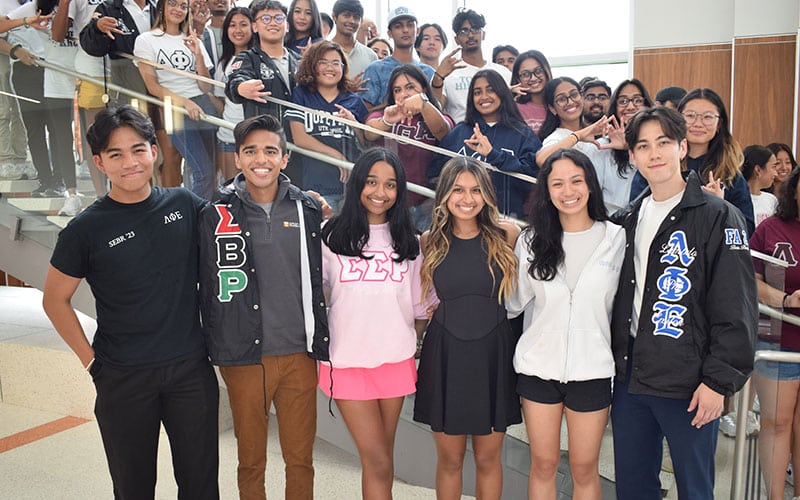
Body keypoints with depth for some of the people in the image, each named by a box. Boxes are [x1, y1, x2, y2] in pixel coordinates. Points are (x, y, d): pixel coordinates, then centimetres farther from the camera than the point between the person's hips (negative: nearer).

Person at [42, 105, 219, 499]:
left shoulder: (185, 205, -2)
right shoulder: (87, 228, -7)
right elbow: (55, 300, 3)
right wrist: (90, 360, -1)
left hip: (191, 368, 2)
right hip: (123, 378, -1)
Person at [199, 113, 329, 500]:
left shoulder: (308, 210, 3)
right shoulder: (217, 215, -2)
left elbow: (318, 283, 8)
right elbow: (208, 290, 3)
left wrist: (321, 345, 6)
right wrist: (217, 348, 1)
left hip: (299, 355, 1)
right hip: (244, 358, -1)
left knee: (301, 459, 12)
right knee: (251, 461, 13)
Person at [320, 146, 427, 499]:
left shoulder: (408, 241, 8)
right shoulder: (332, 235, -1)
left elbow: (421, 304, 12)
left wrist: (413, 341, 7)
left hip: (396, 361, 3)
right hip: (347, 361, -2)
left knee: (381, 458, 14)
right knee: (377, 462, -2)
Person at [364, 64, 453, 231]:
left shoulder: (440, 121, 8)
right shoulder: (382, 116, 9)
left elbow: (440, 129, -17)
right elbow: (370, 132, -13)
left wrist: (423, 102, -38)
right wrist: (386, 121, -37)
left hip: (427, 205, 0)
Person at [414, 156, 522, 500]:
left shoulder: (506, 234, -3)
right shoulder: (430, 241, 0)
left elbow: (518, 292, 11)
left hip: (493, 353, 0)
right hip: (445, 354, 1)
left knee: (488, 458, 12)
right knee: (449, 459, 12)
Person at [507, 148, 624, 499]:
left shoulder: (615, 238, -2)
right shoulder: (531, 241, 1)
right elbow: (515, 301, 8)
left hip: (592, 368, -1)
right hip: (539, 364, 1)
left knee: (584, 469, 11)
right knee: (543, 464, 12)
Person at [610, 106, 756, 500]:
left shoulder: (718, 217, -8)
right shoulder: (630, 219, 11)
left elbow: (736, 311, -11)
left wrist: (718, 380, -15)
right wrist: (617, 362, 10)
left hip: (688, 385, -5)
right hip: (629, 377, 6)